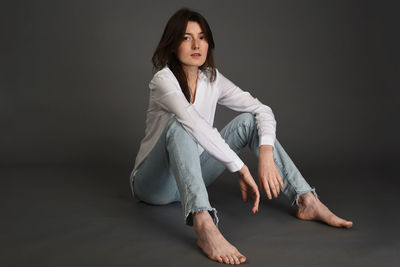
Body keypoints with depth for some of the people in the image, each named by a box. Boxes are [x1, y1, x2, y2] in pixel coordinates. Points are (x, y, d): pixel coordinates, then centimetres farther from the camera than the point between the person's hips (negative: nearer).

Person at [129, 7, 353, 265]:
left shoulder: (212, 79, 0)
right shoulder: (163, 80, -19)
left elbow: (262, 110, -6)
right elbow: (195, 125, -35)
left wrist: (266, 154, -25)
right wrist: (241, 169, -38)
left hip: (192, 177, 6)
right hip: (154, 183, -5)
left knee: (249, 121, -8)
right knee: (179, 125, -36)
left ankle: (307, 201, -17)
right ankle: (204, 225, -56)